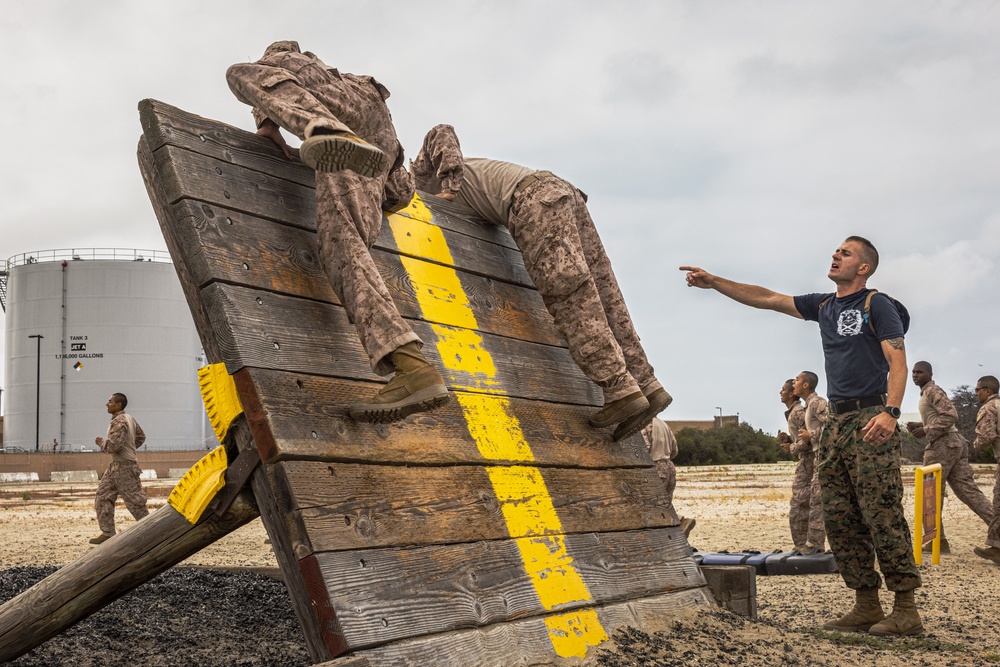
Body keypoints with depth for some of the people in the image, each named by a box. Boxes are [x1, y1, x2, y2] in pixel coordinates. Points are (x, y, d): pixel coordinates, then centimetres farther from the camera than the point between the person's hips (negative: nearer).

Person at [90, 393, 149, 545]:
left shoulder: (119, 422, -19)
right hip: (116, 466, 10)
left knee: (134, 501, -3)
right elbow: (141, 437, 24)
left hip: (124, 467, -10)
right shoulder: (129, 419, 12)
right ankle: (107, 533, 9)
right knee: (103, 497, 8)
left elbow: (114, 445, -27)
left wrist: (101, 442, -9)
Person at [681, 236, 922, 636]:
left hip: (870, 420, -8)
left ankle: (905, 610, -9)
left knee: (882, 514, -12)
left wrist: (890, 412, -25)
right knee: (839, 520, 4)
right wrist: (714, 282, 16)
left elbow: (898, 364, -11)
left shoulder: (878, 306, -2)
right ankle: (866, 607, 9)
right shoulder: (823, 306, 19)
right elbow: (765, 299, 20)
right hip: (835, 422, 8)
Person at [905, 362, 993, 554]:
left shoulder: (933, 391, -7)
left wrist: (926, 431, -17)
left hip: (942, 444, -10)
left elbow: (951, 416, -18)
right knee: (967, 490, 2)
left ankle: (938, 539, 1)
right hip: (955, 442, 10)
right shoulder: (928, 393, 23)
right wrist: (918, 426, 15)